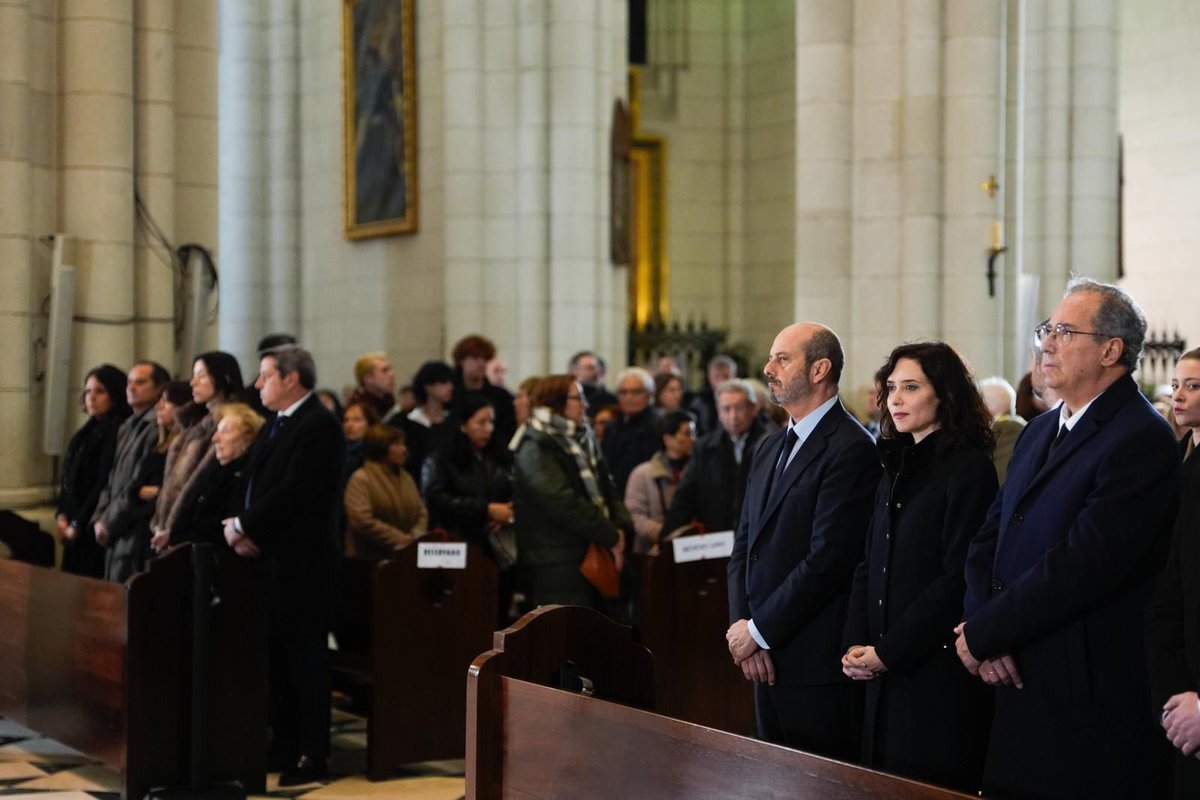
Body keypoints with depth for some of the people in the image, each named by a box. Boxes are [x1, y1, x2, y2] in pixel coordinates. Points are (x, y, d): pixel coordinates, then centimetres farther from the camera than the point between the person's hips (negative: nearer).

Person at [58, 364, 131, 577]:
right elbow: (68, 478, 15)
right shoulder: (89, 430, 15)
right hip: (74, 529, 8)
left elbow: (106, 484, -15)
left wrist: (78, 524, -11)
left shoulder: (117, 431, -12)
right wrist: (61, 515, 2)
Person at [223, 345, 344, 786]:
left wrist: (243, 526, -15)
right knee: (277, 656, 11)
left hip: (301, 563, -9)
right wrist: (241, 529, -4)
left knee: (304, 657, -3)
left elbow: (293, 491, -21)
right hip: (269, 558, 9)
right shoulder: (273, 426, 17)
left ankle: (312, 754, 4)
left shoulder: (319, 426, -13)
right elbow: (255, 486, 14)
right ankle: (284, 745, 19)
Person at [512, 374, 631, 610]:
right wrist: (610, 536, -15)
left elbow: (605, 490, 17)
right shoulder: (536, 449, -11)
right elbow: (564, 502, -21)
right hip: (555, 563, -9)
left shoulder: (580, 442, 18)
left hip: (589, 558, 9)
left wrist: (622, 526, -2)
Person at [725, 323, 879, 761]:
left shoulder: (850, 449, -13)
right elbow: (744, 546, 14)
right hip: (767, 660, 8)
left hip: (817, 662, -8)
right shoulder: (770, 449, 16)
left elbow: (827, 558, -19)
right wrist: (740, 624, -2)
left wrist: (759, 630, -13)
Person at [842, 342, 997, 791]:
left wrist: (888, 652, -14)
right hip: (886, 672, 7)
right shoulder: (896, 468, 14)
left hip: (939, 671, -7)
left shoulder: (969, 468, -10)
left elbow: (958, 579, -16)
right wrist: (855, 645, -1)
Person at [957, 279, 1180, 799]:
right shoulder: (1039, 431, 16)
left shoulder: (1141, 439, -13)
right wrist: (981, 627, -7)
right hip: (1017, 684, 8)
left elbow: (1081, 564, -21)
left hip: (1090, 699, -8)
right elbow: (988, 540, 11)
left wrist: (983, 636, -14)